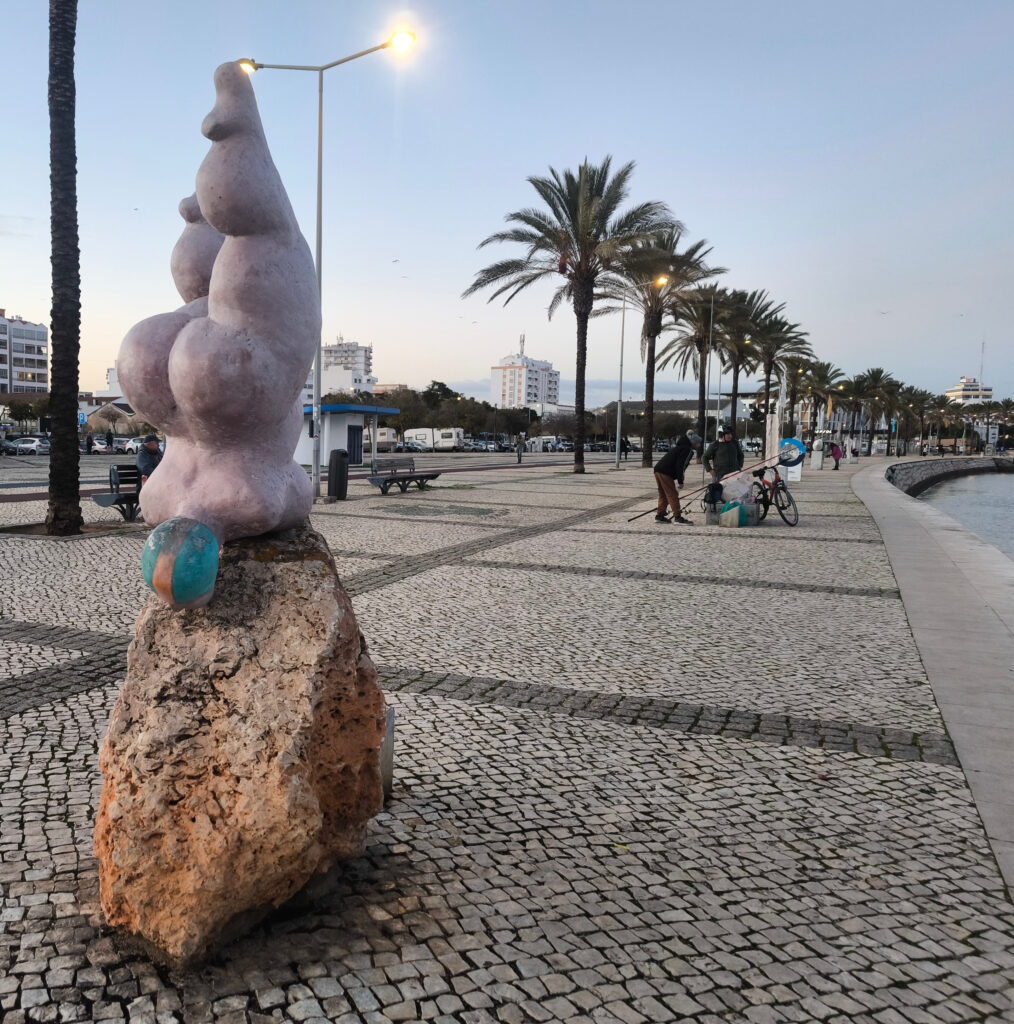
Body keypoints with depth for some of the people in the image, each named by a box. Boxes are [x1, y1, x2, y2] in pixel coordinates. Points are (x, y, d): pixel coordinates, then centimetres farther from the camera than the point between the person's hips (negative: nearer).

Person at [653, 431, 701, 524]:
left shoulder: (679, 446, 24)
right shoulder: (687, 450, -7)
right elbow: (680, 465, -15)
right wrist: (680, 481, -12)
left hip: (658, 469, 10)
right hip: (665, 473, -10)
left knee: (663, 495, 17)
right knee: (672, 495, -7)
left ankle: (659, 516, 20)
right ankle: (677, 517, -7)